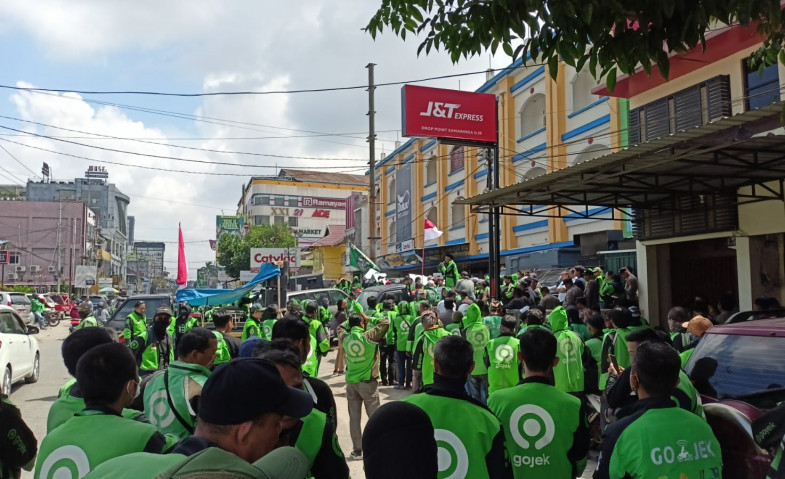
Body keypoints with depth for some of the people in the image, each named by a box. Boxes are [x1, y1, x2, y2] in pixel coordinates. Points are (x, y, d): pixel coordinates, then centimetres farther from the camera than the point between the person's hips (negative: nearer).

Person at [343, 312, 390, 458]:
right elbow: (386, 323, -5)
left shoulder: (346, 339, 2)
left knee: (354, 417, 8)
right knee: (374, 416, 7)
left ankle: (357, 450, 12)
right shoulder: (368, 336, -12)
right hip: (368, 382, -4)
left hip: (351, 382, 4)